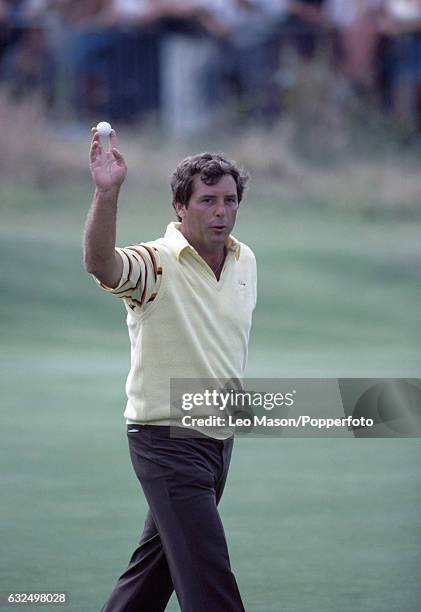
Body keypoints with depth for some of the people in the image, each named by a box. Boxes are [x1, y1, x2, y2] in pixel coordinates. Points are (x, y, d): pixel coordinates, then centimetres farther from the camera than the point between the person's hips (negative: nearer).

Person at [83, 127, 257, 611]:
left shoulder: (245, 261, 7)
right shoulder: (156, 263, -16)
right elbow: (100, 263, -38)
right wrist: (106, 192, -52)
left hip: (219, 439, 7)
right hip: (167, 439, -7)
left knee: (155, 565, 15)